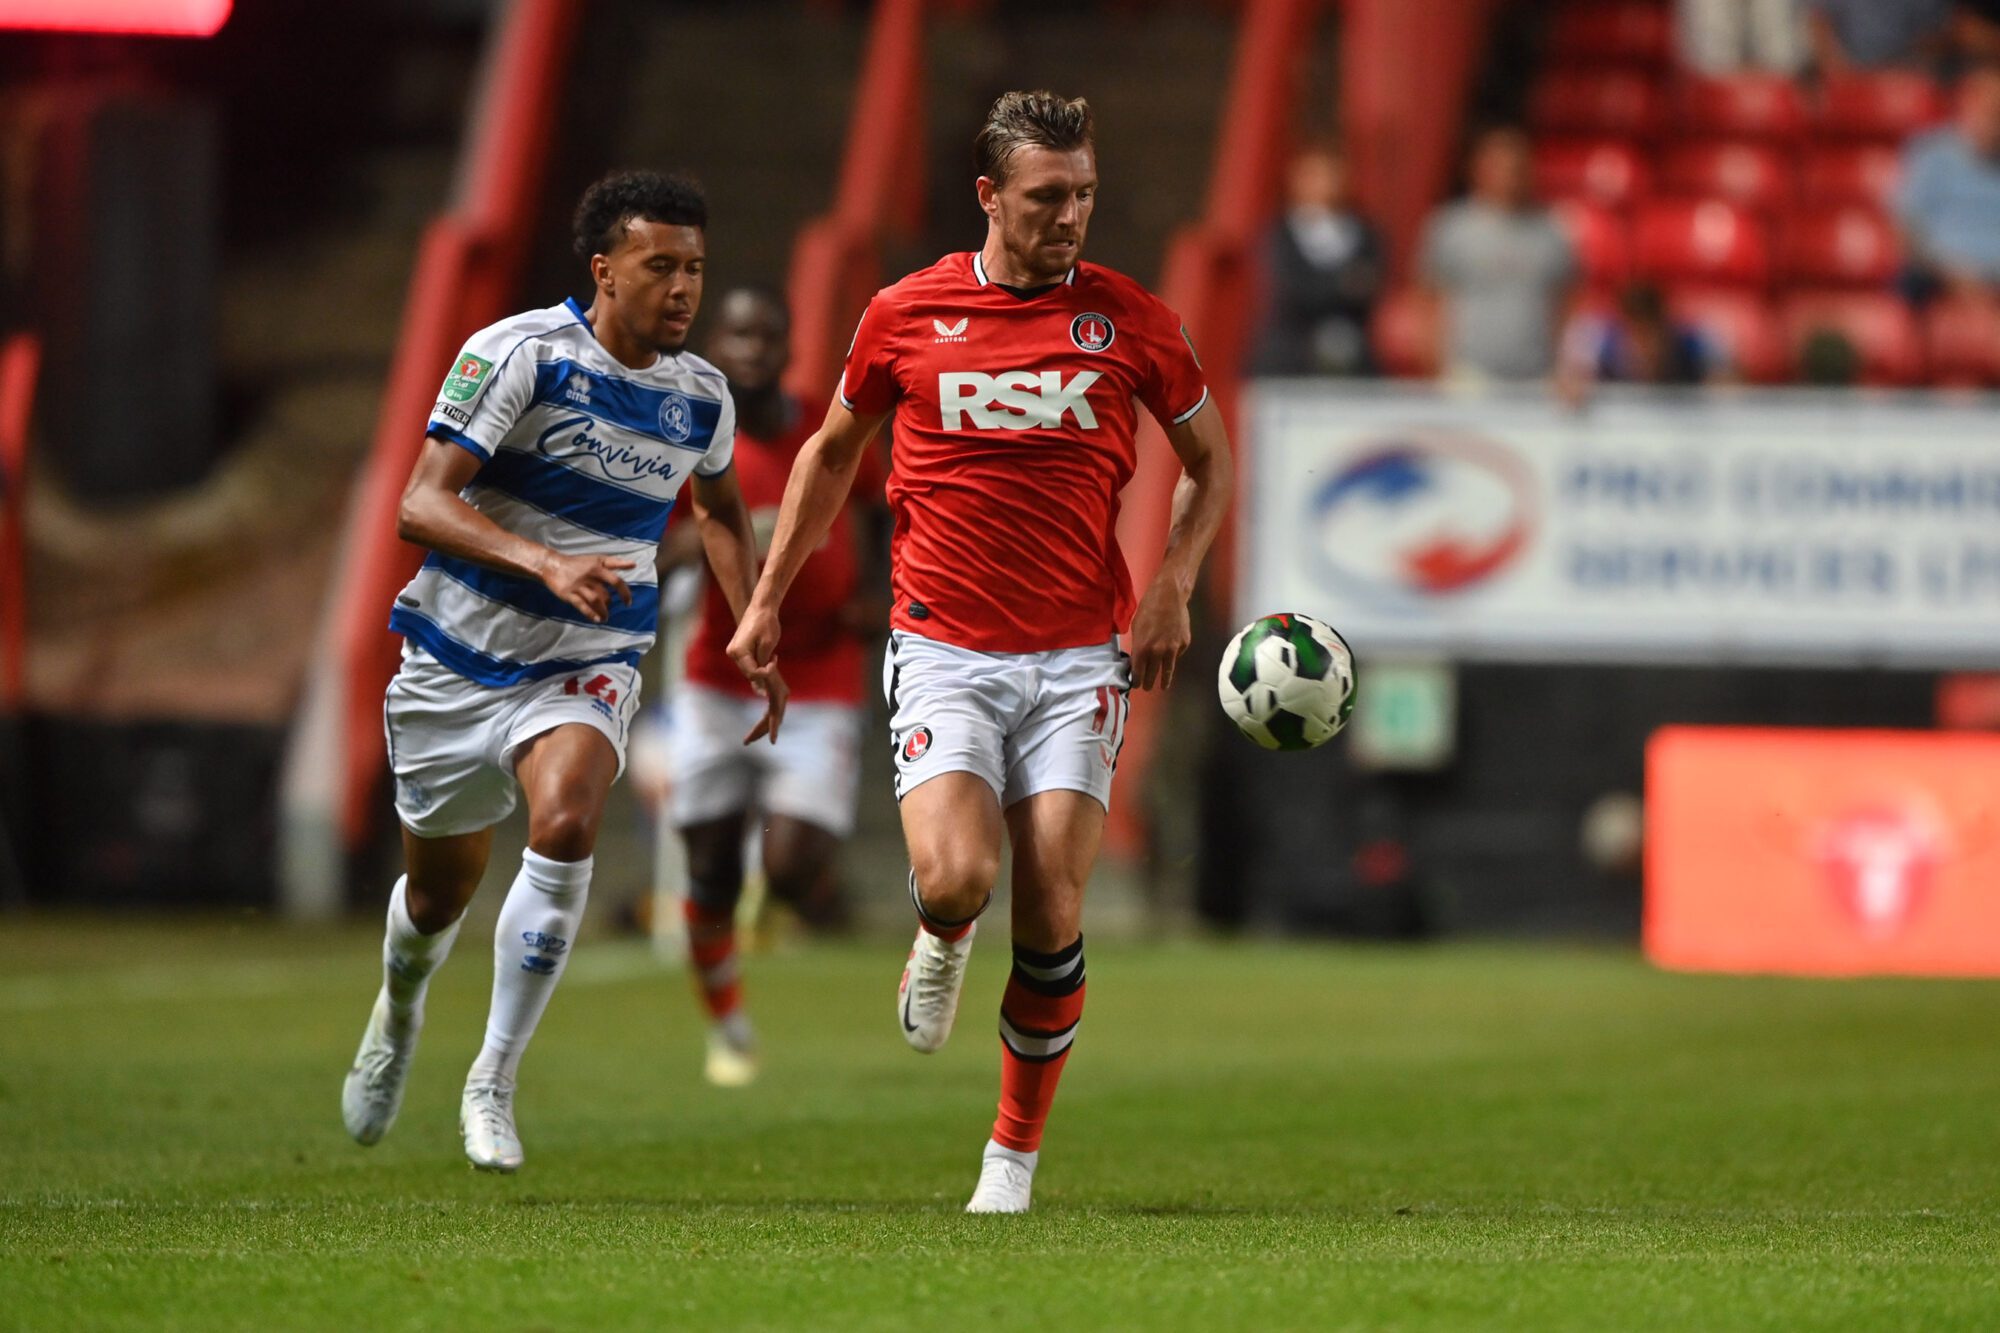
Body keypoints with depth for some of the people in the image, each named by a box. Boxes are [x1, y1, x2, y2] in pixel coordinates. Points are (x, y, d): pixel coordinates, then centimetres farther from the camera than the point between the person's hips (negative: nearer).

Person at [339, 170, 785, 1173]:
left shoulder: (700, 397, 0)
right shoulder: (520, 355, -16)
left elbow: (720, 508, 23)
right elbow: (421, 505, -24)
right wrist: (543, 562, -38)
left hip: (586, 666, 2)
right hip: (458, 658, -2)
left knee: (565, 826, -28)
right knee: (441, 886, 12)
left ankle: (493, 1083, -18)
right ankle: (399, 1011, 50)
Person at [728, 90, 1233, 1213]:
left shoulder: (1132, 320, 2)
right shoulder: (906, 315, 2)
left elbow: (1210, 458, 16)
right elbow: (834, 450, 18)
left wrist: (1175, 584, 1)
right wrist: (768, 601, 17)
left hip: (1079, 657, 1)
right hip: (945, 649, -1)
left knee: (1053, 914, -8)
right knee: (958, 877, -23)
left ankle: (1017, 1151, 10)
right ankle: (942, 943, 16)